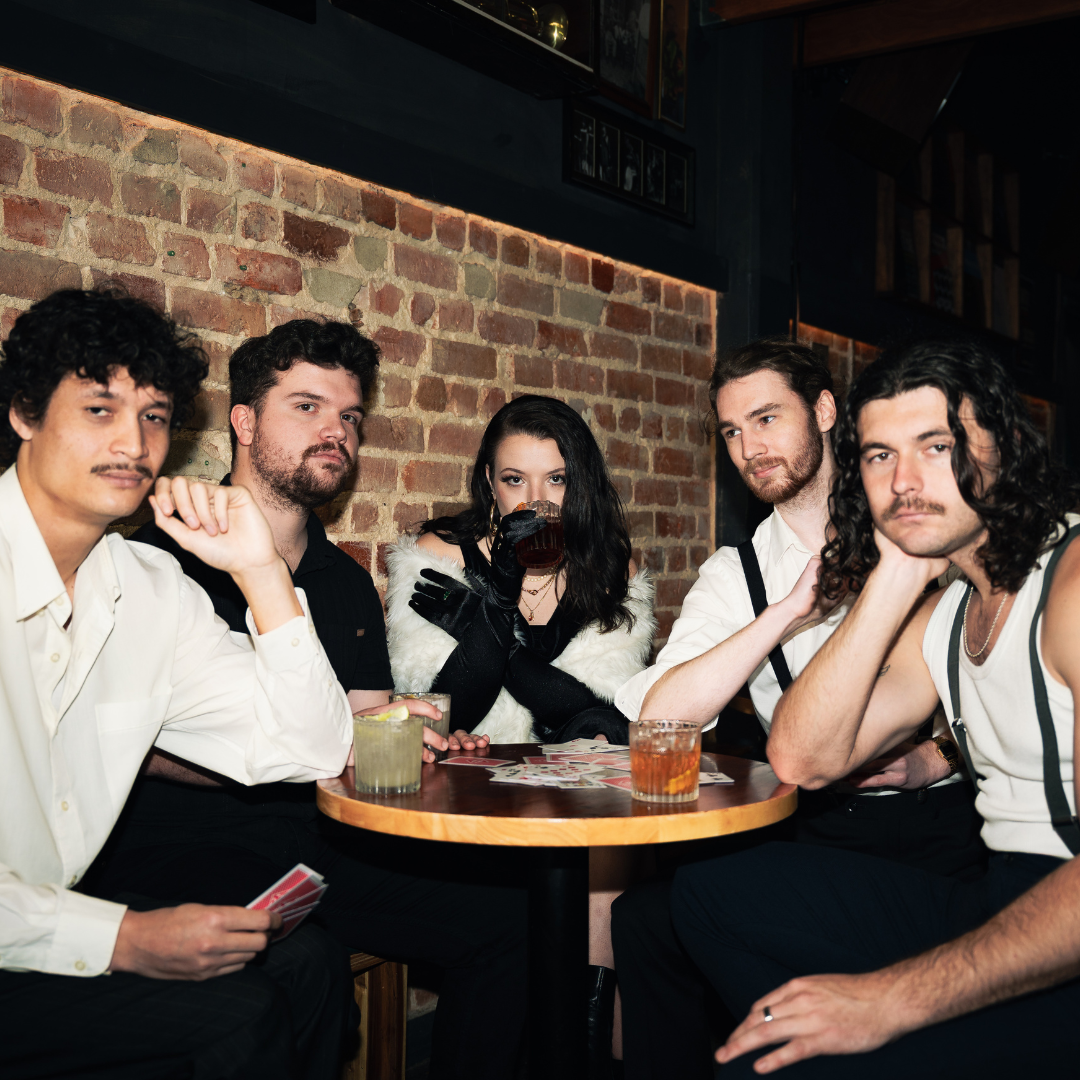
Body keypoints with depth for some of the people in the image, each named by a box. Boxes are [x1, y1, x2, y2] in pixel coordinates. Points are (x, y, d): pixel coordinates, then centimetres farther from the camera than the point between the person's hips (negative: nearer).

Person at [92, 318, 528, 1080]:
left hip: (321, 844, 6)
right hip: (182, 846, -6)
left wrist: (420, 739, -7)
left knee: (507, 917, -13)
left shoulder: (348, 583, 18)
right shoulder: (163, 557, -4)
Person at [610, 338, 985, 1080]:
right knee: (649, 913, -20)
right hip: (813, 824, 2)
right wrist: (792, 610, -15)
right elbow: (658, 715, -8)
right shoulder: (734, 574, 9)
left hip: (940, 818, -2)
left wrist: (935, 758, -14)